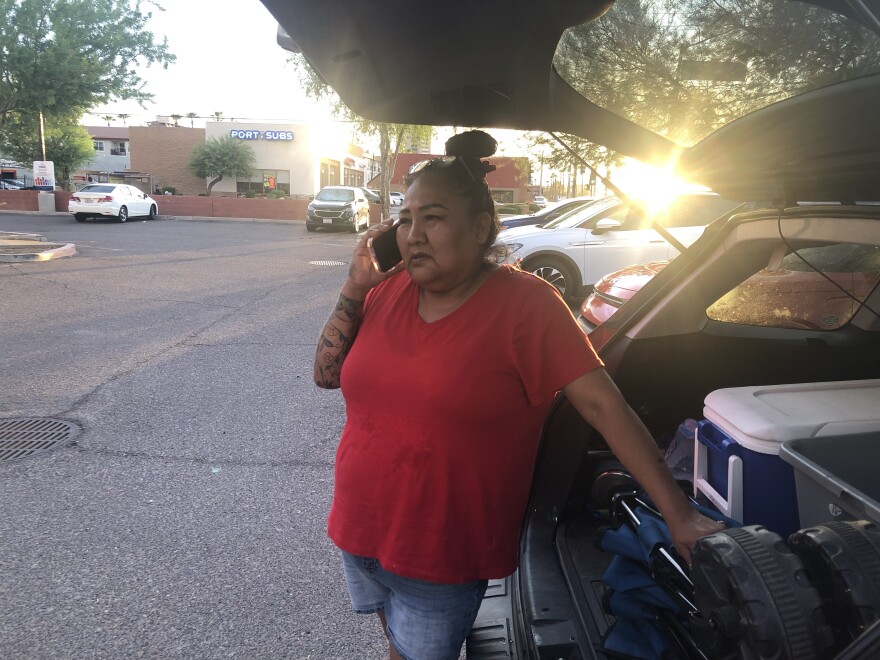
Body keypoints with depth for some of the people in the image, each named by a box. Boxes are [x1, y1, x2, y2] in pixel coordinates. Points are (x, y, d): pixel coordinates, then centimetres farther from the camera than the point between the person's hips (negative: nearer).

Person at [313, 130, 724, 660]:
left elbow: (603, 404, -20)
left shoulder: (523, 304, -16)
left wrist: (678, 513, -22)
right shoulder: (390, 289, -2)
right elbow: (327, 374, 3)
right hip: (359, 533, 5)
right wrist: (355, 289, -11)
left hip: (442, 560, -5)